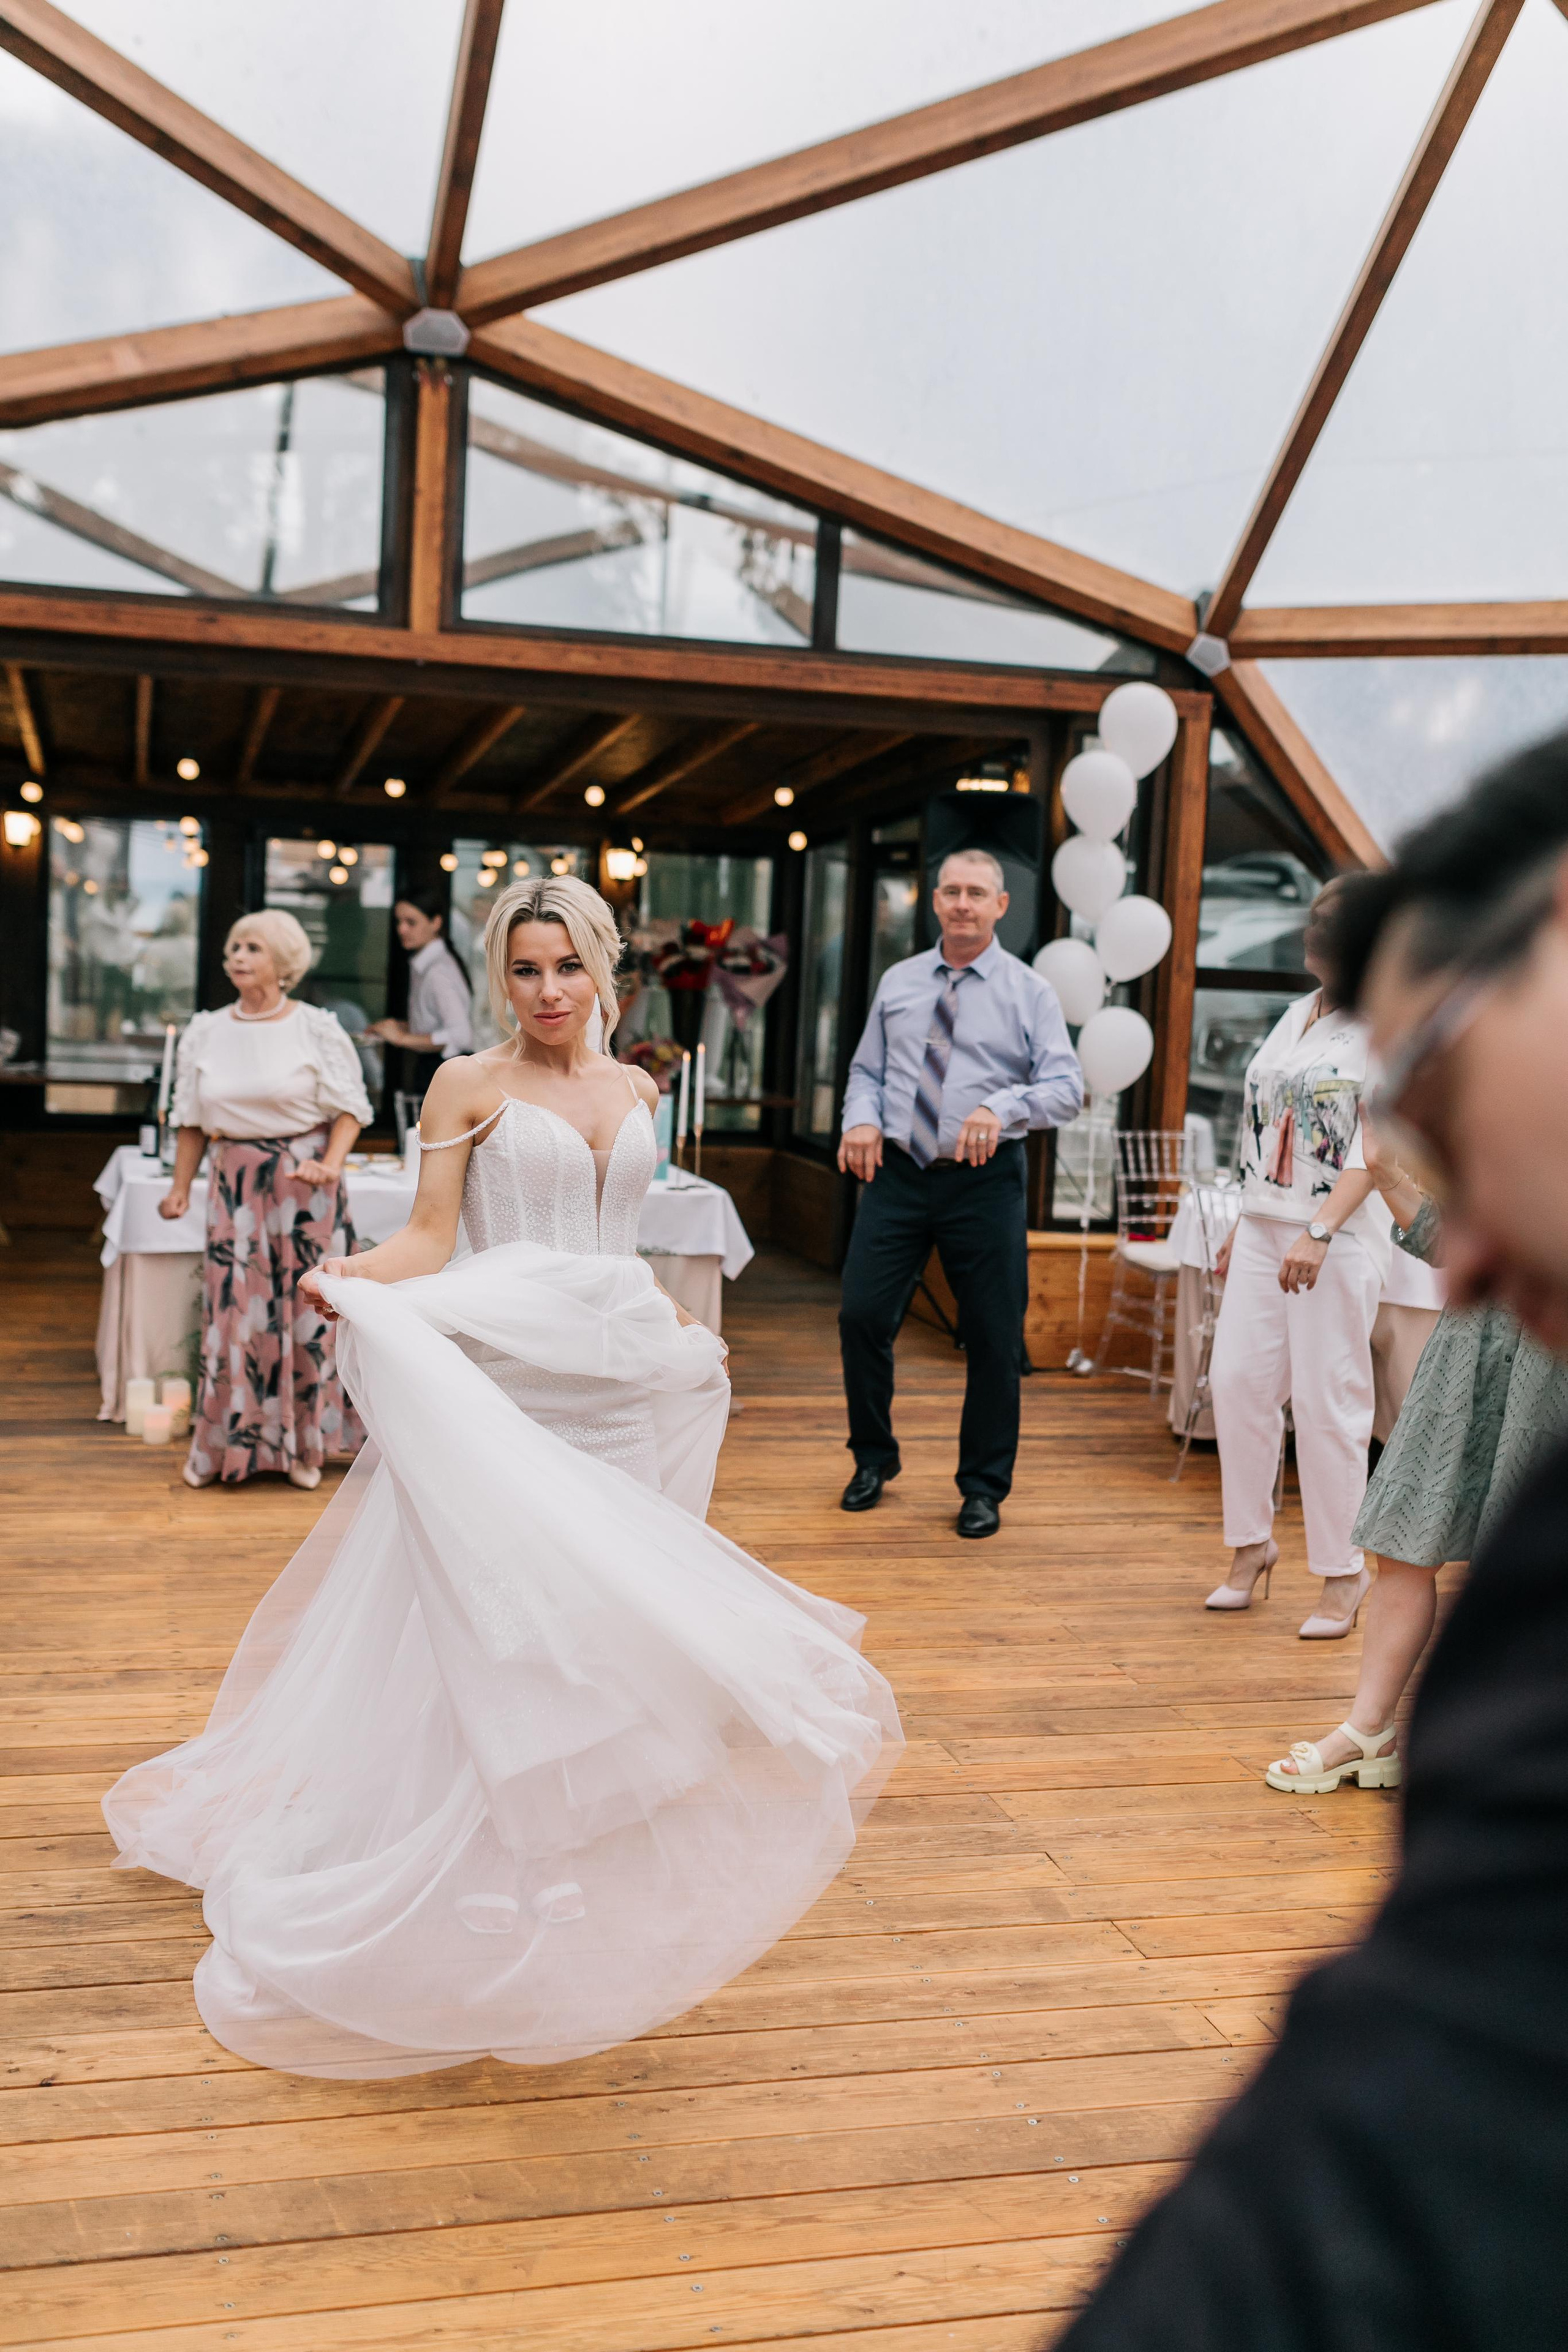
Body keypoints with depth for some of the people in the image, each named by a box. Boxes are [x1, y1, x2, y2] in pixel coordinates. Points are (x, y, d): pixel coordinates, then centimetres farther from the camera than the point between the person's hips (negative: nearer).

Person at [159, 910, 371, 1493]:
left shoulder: (317, 1030, -3)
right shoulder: (206, 1033, 8)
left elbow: (349, 1109, -5)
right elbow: (193, 1121, 12)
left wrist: (331, 1163, -19)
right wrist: (181, 1188, 8)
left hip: (302, 1183, -2)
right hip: (235, 1183, 3)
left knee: (305, 1306, 2)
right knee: (232, 1309, 1)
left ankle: (304, 1445, 14)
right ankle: (220, 1446, 13)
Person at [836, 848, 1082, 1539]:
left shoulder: (1029, 992, 1)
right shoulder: (898, 982, 11)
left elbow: (1067, 1088, -8)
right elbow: (867, 1070, 16)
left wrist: (1003, 1107, -26)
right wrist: (861, 1118, -5)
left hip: (985, 1179, -2)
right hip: (897, 1172, 3)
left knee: (994, 1339, 3)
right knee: (862, 1315, 0)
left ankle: (983, 1487, 19)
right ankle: (873, 1458, 22)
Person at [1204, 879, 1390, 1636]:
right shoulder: (1297, 1014, 16)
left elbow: (1375, 1148, -15)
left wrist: (1320, 1232, -25)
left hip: (1338, 1236, -7)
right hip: (1264, 1225, 7)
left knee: (1327, 1401, -4)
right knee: (1237, 1379, 3)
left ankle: (1342, 1577, 8)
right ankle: (1252, 1545, 19)